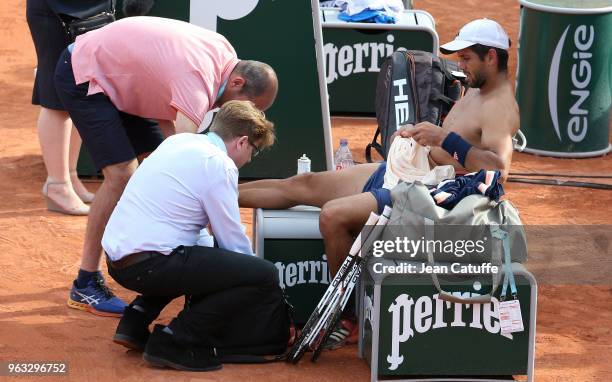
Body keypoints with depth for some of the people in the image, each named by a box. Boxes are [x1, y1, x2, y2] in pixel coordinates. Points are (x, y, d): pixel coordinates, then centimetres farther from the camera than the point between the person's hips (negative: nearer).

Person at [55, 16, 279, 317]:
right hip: (81, 75, -10)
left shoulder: (224, 52, -5)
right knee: (121, 173, -19)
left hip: (115, 79, 10)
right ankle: (85, 285, -15)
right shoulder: (197, 80, -32)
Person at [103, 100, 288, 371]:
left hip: (117, 258, 10)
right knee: (265, 276, -12)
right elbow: (232, 240, -3)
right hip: (149, 266, -10)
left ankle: (137, 320, 20)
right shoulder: (219, 165, -8)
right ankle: (175, 341, -12)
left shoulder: (177, 142, 18)